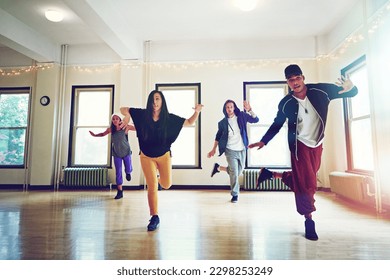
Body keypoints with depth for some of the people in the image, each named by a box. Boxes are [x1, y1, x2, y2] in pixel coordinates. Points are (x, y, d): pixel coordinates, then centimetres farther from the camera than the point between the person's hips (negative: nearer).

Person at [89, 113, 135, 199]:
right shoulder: (111, 129, -7)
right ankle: (120, 191, 11)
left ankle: (128, 173, 45)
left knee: (128, 169, 4)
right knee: (118, 173, 2)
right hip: (116, 154, 2)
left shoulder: (126, 127, -15)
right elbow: (103, 134, 11)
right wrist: (95, 135, -1)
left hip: (126, 152, -2)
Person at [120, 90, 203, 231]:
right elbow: (123, 109, 1)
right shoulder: (143, 114, -11)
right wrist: (127, 115, -21)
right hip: (146, 156, -1)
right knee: (152, 187, -3)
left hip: (164, 155, 1)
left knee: (166, 185, 9)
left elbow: (189, 122, -2)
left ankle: (159, 178, 47)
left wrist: (197, 111, -19)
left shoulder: (169, 118, -11)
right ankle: (155, 217, 14)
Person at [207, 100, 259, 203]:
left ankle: (218, 168, 35)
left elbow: (255, 120, -8)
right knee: (234, 172, -8)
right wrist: (214, 149, 8)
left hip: (242, 150, 3)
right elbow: (218, 136, 9)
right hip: (230, 150, -2)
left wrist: (249, 110, -22)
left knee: (239, 171, 13)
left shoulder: (241, 116, -1)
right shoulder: (222, 122, -1)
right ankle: (235, 195, 11)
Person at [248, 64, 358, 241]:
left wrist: (350, 87, -30)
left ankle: (274, 174, 31)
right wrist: (263, 141, -7)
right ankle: (309, 219, 12)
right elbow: (277, 125, 1)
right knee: (306, 183, -6)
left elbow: (352, 93, -5)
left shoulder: (320, 91, -11)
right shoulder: (285, 103, -13)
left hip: (317, 145, 3)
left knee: (305, 180, 12)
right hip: (299, 145, -3)